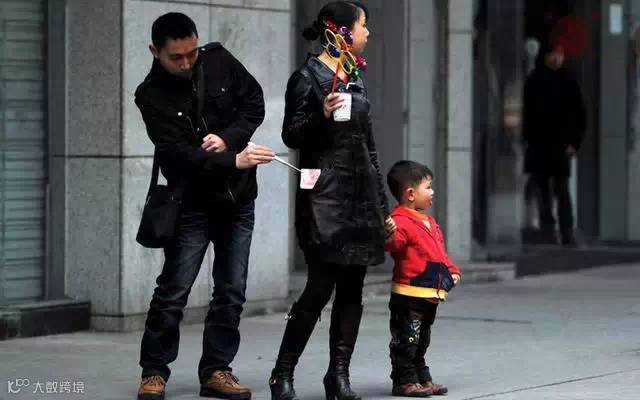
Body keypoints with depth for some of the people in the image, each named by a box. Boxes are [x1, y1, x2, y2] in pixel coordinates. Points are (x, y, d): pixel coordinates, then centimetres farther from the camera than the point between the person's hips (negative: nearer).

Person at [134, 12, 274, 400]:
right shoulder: (152, 95, -12)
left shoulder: (219, 61, -2)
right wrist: (234, 161, -31)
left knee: (232, 291, 5)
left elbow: (255, 103, 4)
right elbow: (178, 153, -21)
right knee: (174, 291, -3)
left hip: (238, 198, 4)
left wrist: (227, 138, -13)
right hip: (192, 203, -4)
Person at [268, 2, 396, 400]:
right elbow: (291, 136, -7)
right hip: (324, 194, -7)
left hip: (360, 194, 7)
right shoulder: (308, 78, -5)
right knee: (321, 286, -10)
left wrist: (383, 206, 18)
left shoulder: (356, 79, 16)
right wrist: (322, 116, -26)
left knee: (352, 288, 4)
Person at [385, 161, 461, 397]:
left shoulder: (429, 222, 17)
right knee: (406, 340, -3)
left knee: (422, 340, 20)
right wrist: (389, 236, -56)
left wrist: (452, 271, 16)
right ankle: (404, 380, 3)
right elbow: (394, 244, -36)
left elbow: (440, 252, 26)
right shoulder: (400, 221, -17)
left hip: (430, 296, 10)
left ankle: (422, 378, 29)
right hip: (408, 296, -10)